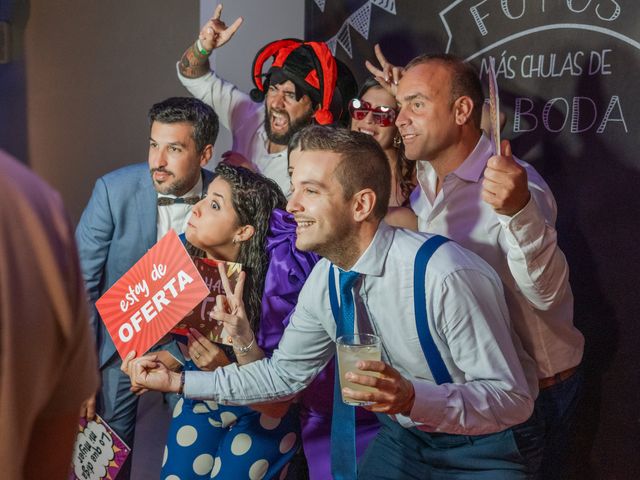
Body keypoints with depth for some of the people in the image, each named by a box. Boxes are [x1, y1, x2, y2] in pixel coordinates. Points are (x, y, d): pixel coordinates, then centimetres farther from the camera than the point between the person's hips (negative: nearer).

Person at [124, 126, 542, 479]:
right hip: (402, 439, 6)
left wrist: (412, 397, -44)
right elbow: (285, 373, 4)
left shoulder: (444, 276, -31)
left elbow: (513, 399, -29)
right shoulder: (325, 281, -9)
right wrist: (177, 381, -1)